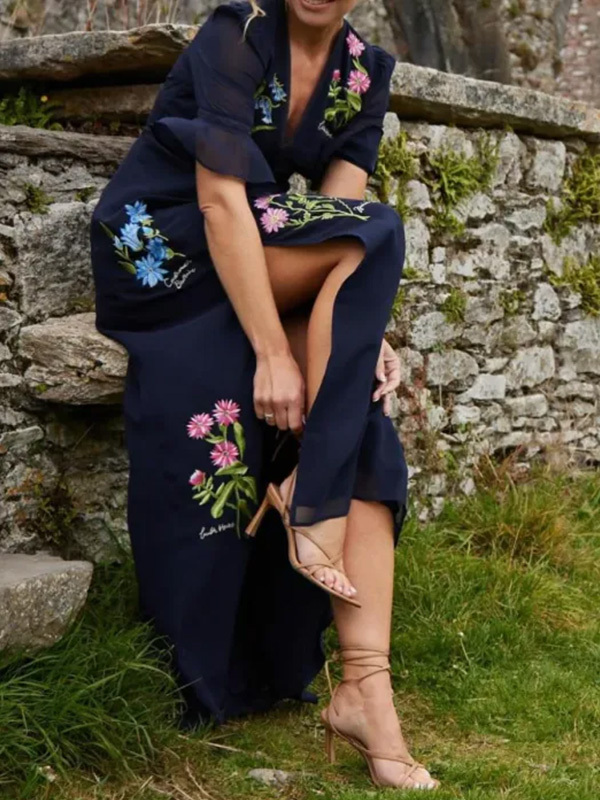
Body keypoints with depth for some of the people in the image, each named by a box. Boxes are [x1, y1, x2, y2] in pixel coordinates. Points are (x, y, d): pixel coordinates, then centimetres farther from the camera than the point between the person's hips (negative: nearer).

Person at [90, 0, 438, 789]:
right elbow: (221, 200, -24)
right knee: (372, 234, -26)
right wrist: (274, 352, -29)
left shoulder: (364, 72, 3)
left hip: (275, 279, 5)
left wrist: (355, 328, -22)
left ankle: (365, 689, -20)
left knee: (365, 442, -18)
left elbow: (338, 212, -5)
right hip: (165, 255, -5)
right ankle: (307, 495, -21)